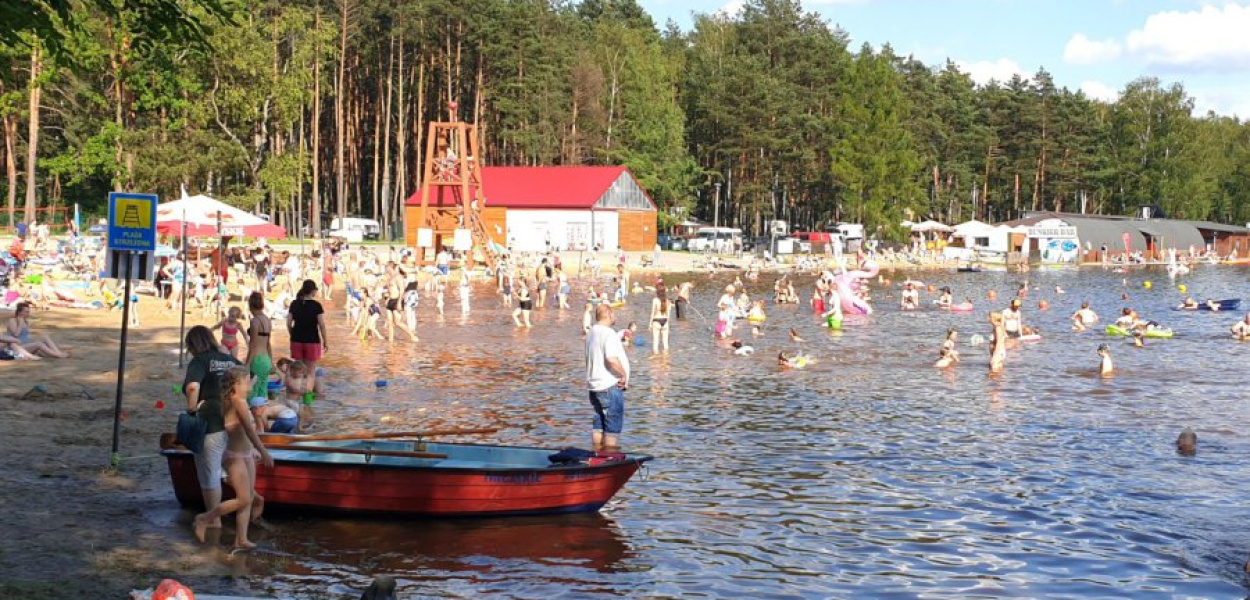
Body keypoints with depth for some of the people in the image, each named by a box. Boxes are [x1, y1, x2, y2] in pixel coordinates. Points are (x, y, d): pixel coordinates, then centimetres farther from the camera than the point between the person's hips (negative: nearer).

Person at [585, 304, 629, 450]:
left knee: (598, 424, 14)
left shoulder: (591, 333, 13)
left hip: (594, 386, 9)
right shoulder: (609, 334, -17)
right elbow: (611, 359, -29)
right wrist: (623, 374, -15)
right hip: (610, 386, -9)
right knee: (613, 427, -4)